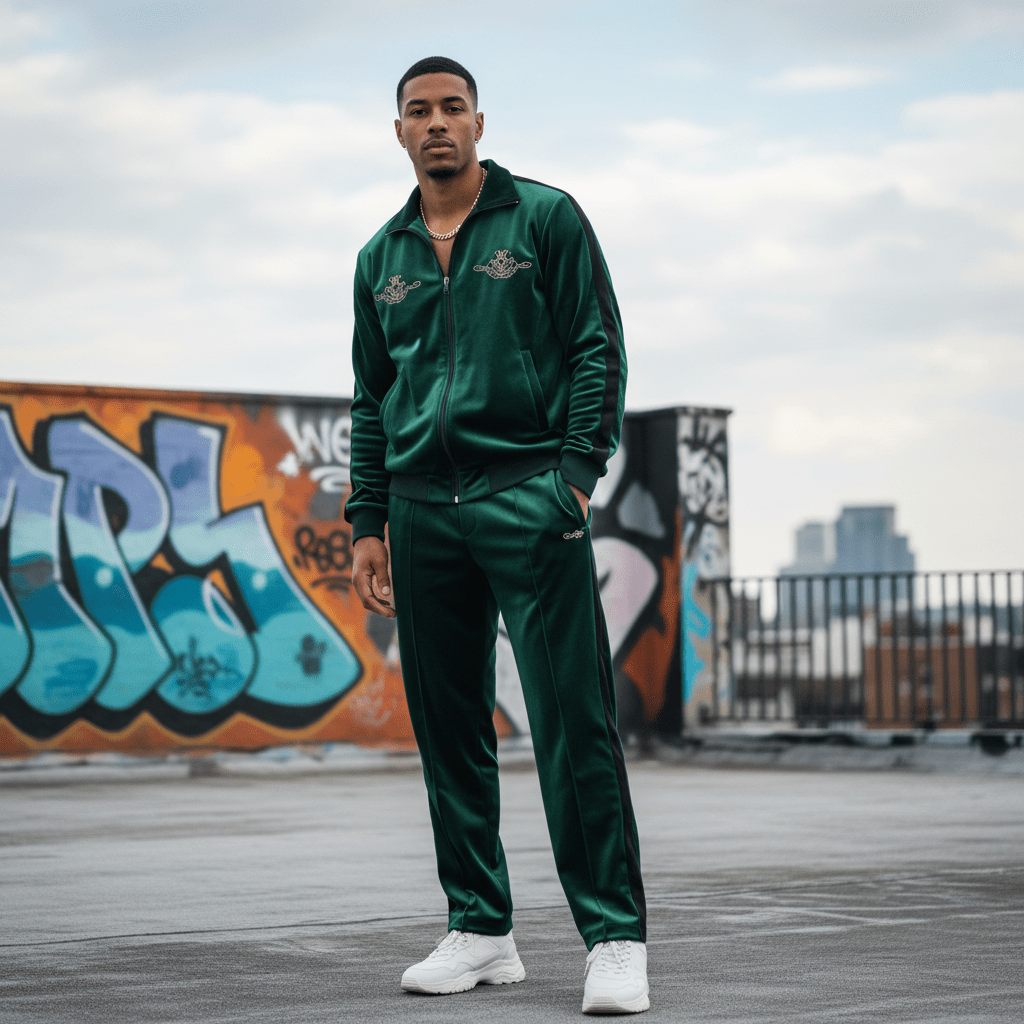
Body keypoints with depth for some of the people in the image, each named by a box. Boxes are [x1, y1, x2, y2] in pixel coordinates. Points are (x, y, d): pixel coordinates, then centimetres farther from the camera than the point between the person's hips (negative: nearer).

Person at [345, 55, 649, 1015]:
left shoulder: (546, 217, 5)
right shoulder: (383, 256, 17)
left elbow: (598, 350, 0)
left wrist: (579, 474, -12)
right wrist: (367, 522, 12)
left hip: (526, 497, -5)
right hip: (422, 511, 5)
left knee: (572, 721, -9)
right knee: (448, 727, 6)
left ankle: (614, 938, -6)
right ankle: (480, 931, 15)